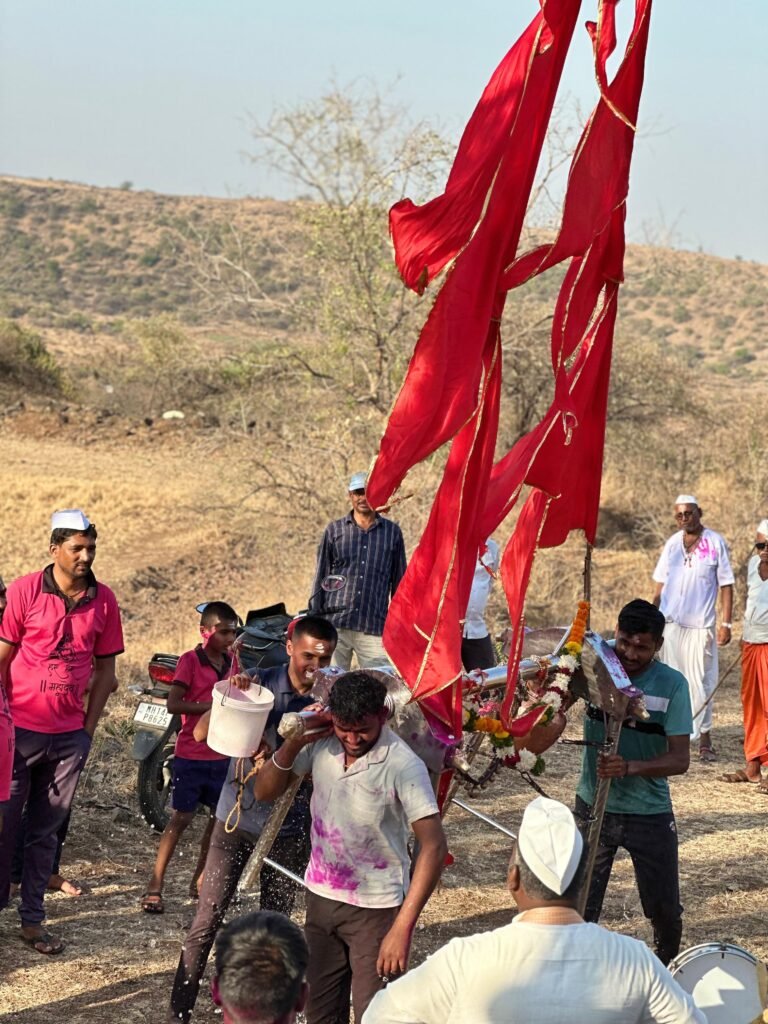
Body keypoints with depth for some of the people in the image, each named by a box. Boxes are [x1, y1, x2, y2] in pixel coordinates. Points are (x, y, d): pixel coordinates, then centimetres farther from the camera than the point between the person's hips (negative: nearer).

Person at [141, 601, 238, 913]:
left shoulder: (231, 662, 9)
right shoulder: (190, 660, -10)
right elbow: (173, 704, -18)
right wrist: (211, 706, -24)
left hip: (222, 755, 6)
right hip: (191, 754, -6)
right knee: (182, 817, -4)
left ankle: (199, 881, 24)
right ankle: (154, 887, 2)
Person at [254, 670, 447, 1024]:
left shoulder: (403, 766, -22)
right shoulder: (320, 743, -8)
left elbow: (433, 846, -23)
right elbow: (265, 791, 1)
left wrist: (402, 928, -27)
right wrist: (294, 742, -17)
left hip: (375, 909, -5)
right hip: (321, 897, 5)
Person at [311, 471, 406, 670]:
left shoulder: (392, 532, 10)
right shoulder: (334, 530, 9)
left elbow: (399, 581, 14)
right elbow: (321, 577, 13)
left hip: (374, 628, 0)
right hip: (335, 624, 0)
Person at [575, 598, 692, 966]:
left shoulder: (671, 685, -12)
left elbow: (680, 759, -16)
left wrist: (629, 767, -33)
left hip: (649, 814, 0)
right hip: (593, 808, 1)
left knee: (664, 908, 10)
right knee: (580, 906, 1)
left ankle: (669, 967, 37)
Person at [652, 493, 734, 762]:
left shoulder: (715, 543, -2)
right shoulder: (672, 543, 8)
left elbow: (726, 585, -2)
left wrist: (726, 623, -8)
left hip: (700, 625, -3)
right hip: (670, 623, 3)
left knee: (701, 681, -1)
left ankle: (704, 739, 6)